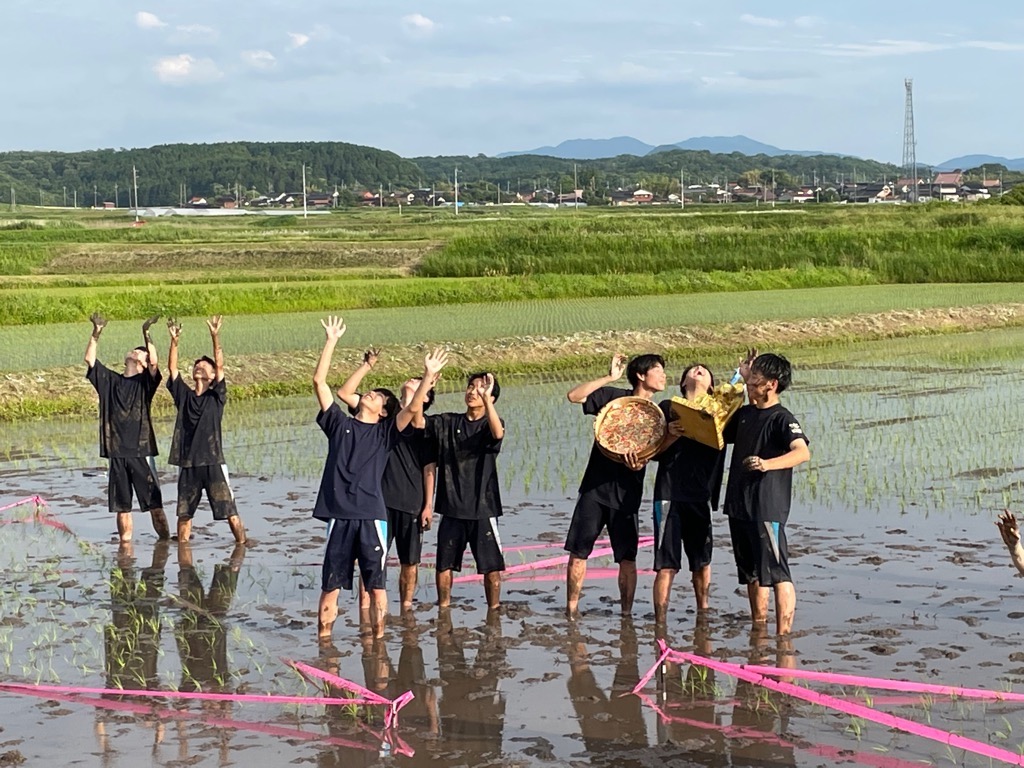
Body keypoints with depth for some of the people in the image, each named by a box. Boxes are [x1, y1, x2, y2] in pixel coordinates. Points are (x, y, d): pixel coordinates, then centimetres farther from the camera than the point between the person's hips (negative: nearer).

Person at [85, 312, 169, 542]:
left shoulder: (145, 382, 3)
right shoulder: (110, 381, 13)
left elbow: (155, 362, -16)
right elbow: (90, 359, 7)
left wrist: (147, 335, -19)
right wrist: (96, 333, -2)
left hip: (141, 450, -3)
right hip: (116, 451, 3)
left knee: (154, 503, -2)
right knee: (121, 505, 7)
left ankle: (165, 540, 5)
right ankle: (125, 544, 14)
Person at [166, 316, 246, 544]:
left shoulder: (216, 397, 2)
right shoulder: (183, 395, 10)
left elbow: (220, 365, -10)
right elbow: (172, 368, 2)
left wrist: (215, 337, -20)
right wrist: (174, 341, -10)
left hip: (213, 463, -3)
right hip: (188, 464, 3)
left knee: (230, 511, -4)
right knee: (184, 513, 11)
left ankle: (242, 545, 4)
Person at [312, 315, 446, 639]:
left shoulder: (385, 432, 9)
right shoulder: (339, 424, 12)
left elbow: (413, 408, -6)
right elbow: (319, 382, 7)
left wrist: (428, 376, -15)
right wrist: (331, 341, 4)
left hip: (372, 516, -1)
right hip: (338, 514, 1)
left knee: (376, 584, 3)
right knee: (330, 584, 5)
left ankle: (378, 638, 12)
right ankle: (323, 637, 15)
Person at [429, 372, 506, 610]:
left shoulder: (490, 423, -1)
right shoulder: (447, 423, 8)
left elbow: (498, 433, -25)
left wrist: (486, 398, -34)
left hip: (482, 508, -3)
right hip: (451, 507, 3)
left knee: (491, 566, 0)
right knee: (444, 563, 7)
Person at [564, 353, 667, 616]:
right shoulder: (613, 396, 1)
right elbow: (574, 396, -10)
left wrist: (640, 463, -21)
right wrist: (609, 377, -14)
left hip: (627, 493, 1)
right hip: (595, 486, -1)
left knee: (627, 559, 1)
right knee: (578, 552, 0)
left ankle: (626, 614, 11)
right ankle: (571, 610, 11)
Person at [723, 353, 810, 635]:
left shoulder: (782, 418, -10)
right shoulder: (744, 414, 14)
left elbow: (802, 452, -26)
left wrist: (768, 464, -41)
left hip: (767, 508, -8)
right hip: (739, 505, 8)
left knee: (776, 574, -8)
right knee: (752, 573, 16)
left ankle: (783, 635, -6)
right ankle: (758, 630, 26)